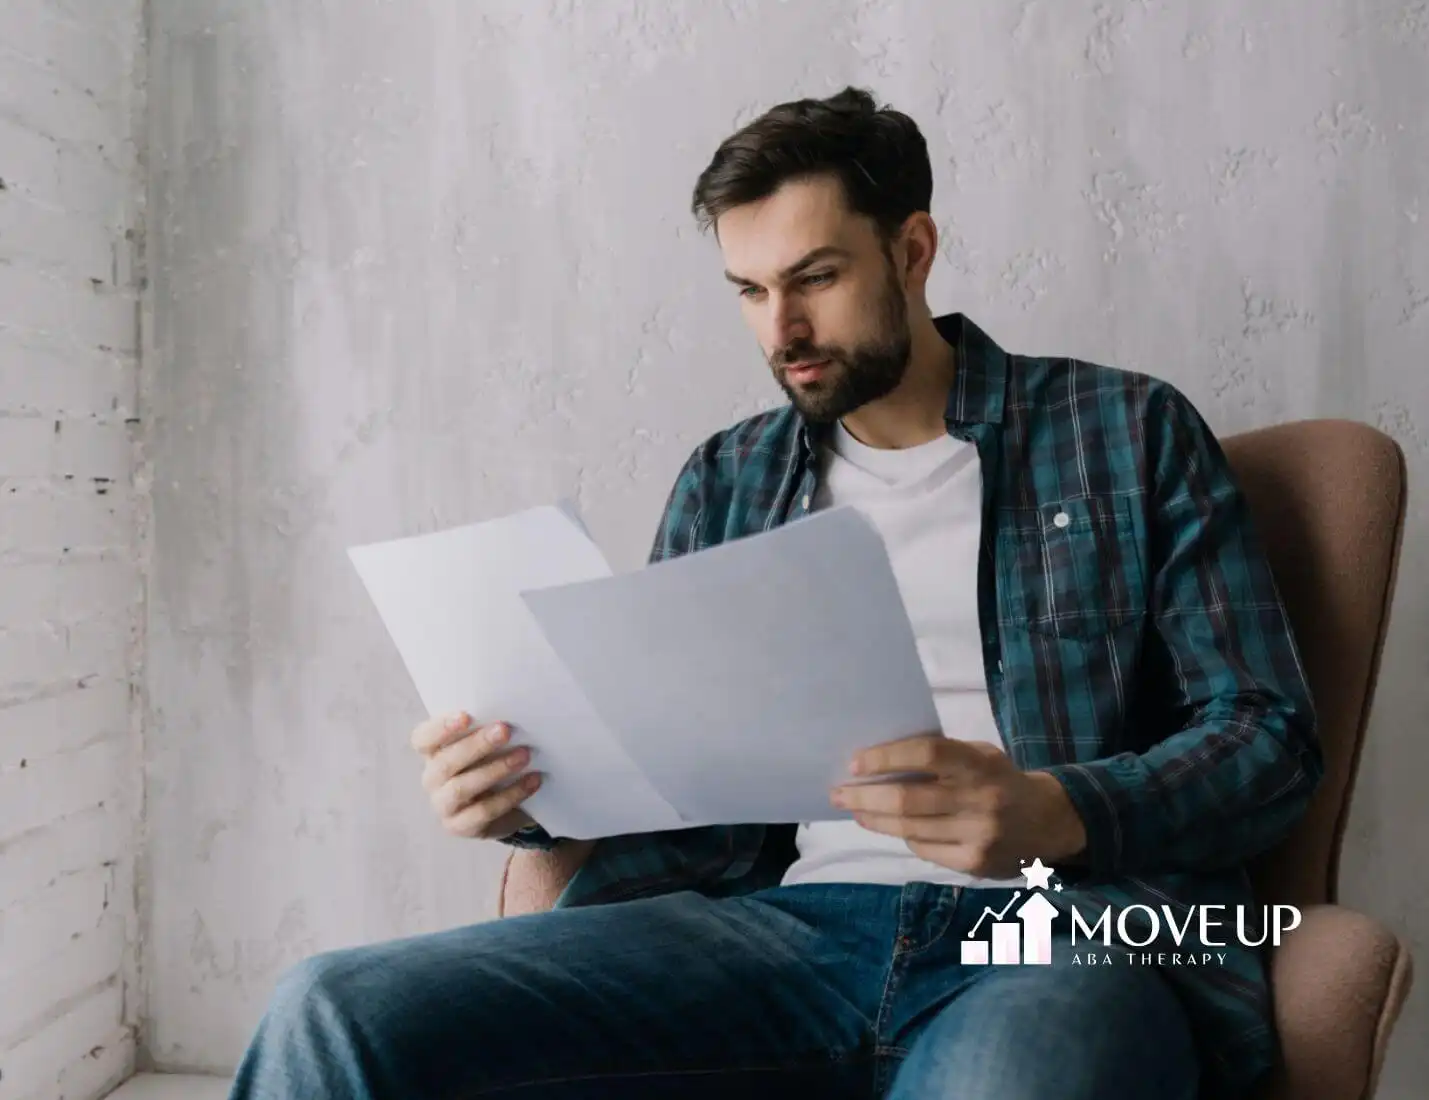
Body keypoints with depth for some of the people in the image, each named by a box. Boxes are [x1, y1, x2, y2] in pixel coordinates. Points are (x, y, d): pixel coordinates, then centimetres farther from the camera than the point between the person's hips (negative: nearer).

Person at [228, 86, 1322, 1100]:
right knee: (336, 1012, -18)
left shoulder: (1129, 431, 8)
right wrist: (526, 790, -3)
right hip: (790, 924, 3)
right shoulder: (727, 477, 17)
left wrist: (1055, 813, -17)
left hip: (1068, 924, -2)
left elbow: (1270, 731, 3)